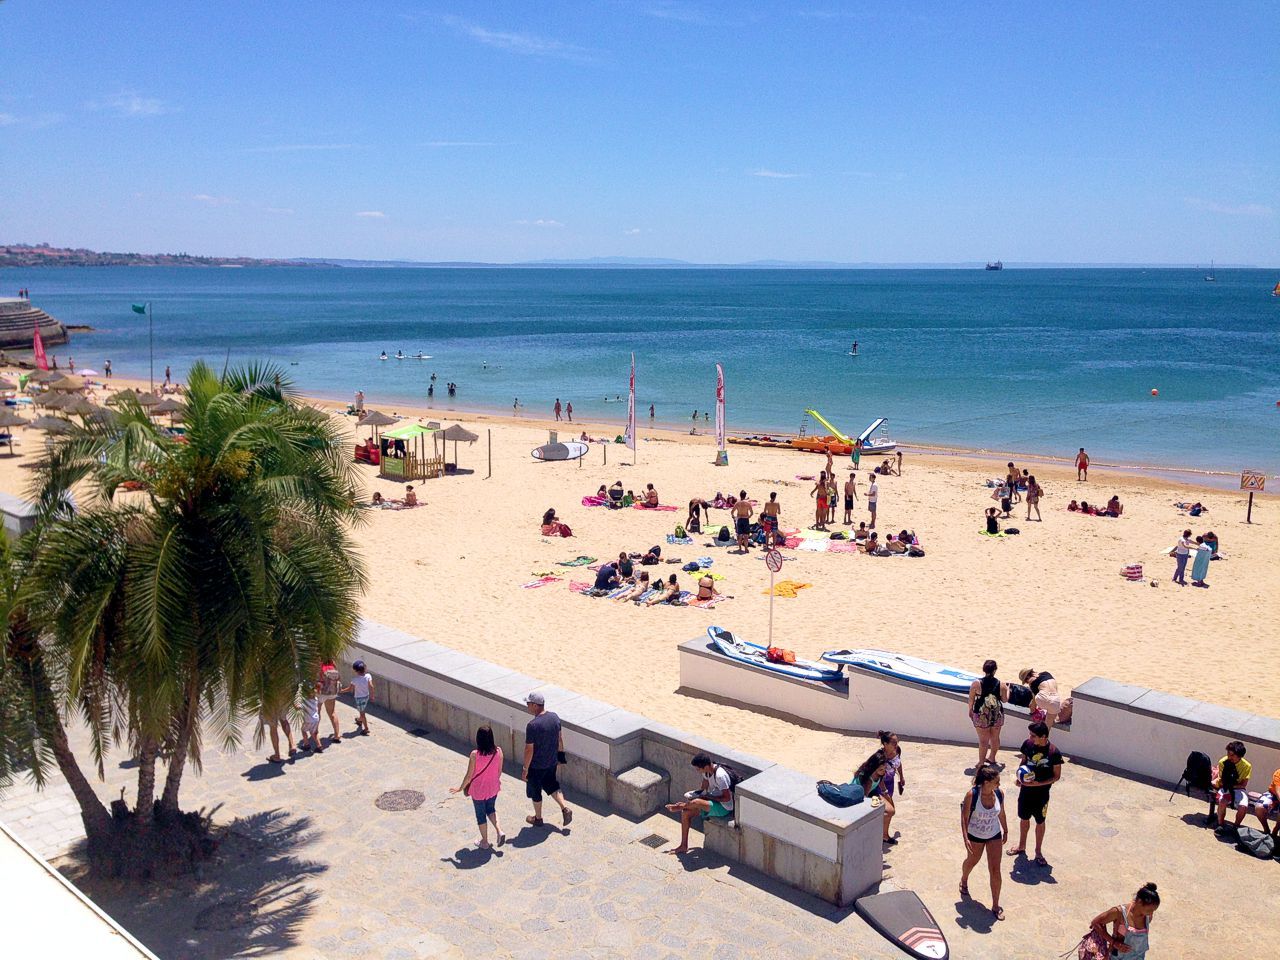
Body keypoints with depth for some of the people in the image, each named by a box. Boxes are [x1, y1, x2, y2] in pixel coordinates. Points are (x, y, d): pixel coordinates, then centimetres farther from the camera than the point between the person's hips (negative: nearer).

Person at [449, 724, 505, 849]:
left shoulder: (475, 754, -27)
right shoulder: (498, 751, -17)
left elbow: (469, 775, -17)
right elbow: (499, 771, -3)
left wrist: (460, 788, -1)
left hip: (478, 790, -3)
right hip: (493, 788, 3)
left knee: (481, 815, 17)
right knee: (491, 809, 29)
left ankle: (485, 842, 31)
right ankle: (499, 831, 12)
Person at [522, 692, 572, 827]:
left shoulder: (532, 725, -28)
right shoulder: (554, 717, -8)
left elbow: (529, 750, -23)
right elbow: (560, 738, 5)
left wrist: (525, 769, -12)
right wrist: (560, 754, 20)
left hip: (536, 765, -6)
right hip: (552, 761, 6)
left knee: (535, 790, 16)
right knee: (551, 784, 27)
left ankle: (538, 818, 32)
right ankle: (565, 808, 14)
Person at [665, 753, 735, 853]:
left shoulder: (720, 776, -28)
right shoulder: (707, 771, -1)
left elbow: (727, 798, -24)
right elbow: (703, 789, 11)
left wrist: (709, 796, -18)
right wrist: (693, 794, -7)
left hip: (725, 808, -9)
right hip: (713, 803, 9)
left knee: (696, 802, -29)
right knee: (686, 812, -2)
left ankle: (679, 807, 6)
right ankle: (683, 846, 9)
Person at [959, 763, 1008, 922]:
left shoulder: (999, 793, -17)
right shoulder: (972, 794, -29)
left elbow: (1002, 814, 1)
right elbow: (964, 817, -20)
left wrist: (1005, 831, 11)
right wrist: (966, 839, -24)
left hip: (994, 836, 2)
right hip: (975, 836, -2)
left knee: (995, 870, -1)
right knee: (972, 861, 24)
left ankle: (995, 906, 13)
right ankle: (964, 880, 57)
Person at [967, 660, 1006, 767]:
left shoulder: (976, 684, -12)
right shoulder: (1001, 685, -6)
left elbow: (971, 700, -5)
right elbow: (1005, 700, 7)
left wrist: (970, 710, 12)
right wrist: (1007, 689, 24)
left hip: (981, 716, -3)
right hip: (997, 715, 3)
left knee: (983, 740, 4)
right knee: (995, 738, 20)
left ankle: (981, 762, 10)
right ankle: (992, 757, 37)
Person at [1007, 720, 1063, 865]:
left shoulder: (1054, 753, -22)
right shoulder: (1028, 744, -11)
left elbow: (1057, 776, -12)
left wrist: (1038, 784, -22)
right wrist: (1019, 776, -11)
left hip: (1041, 794, -3)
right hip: (1025, 790, 4)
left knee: (1040, 822, 15)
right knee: (1024, 819, 20)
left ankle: (1038, 851, 33)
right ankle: (1021, 846, 41)